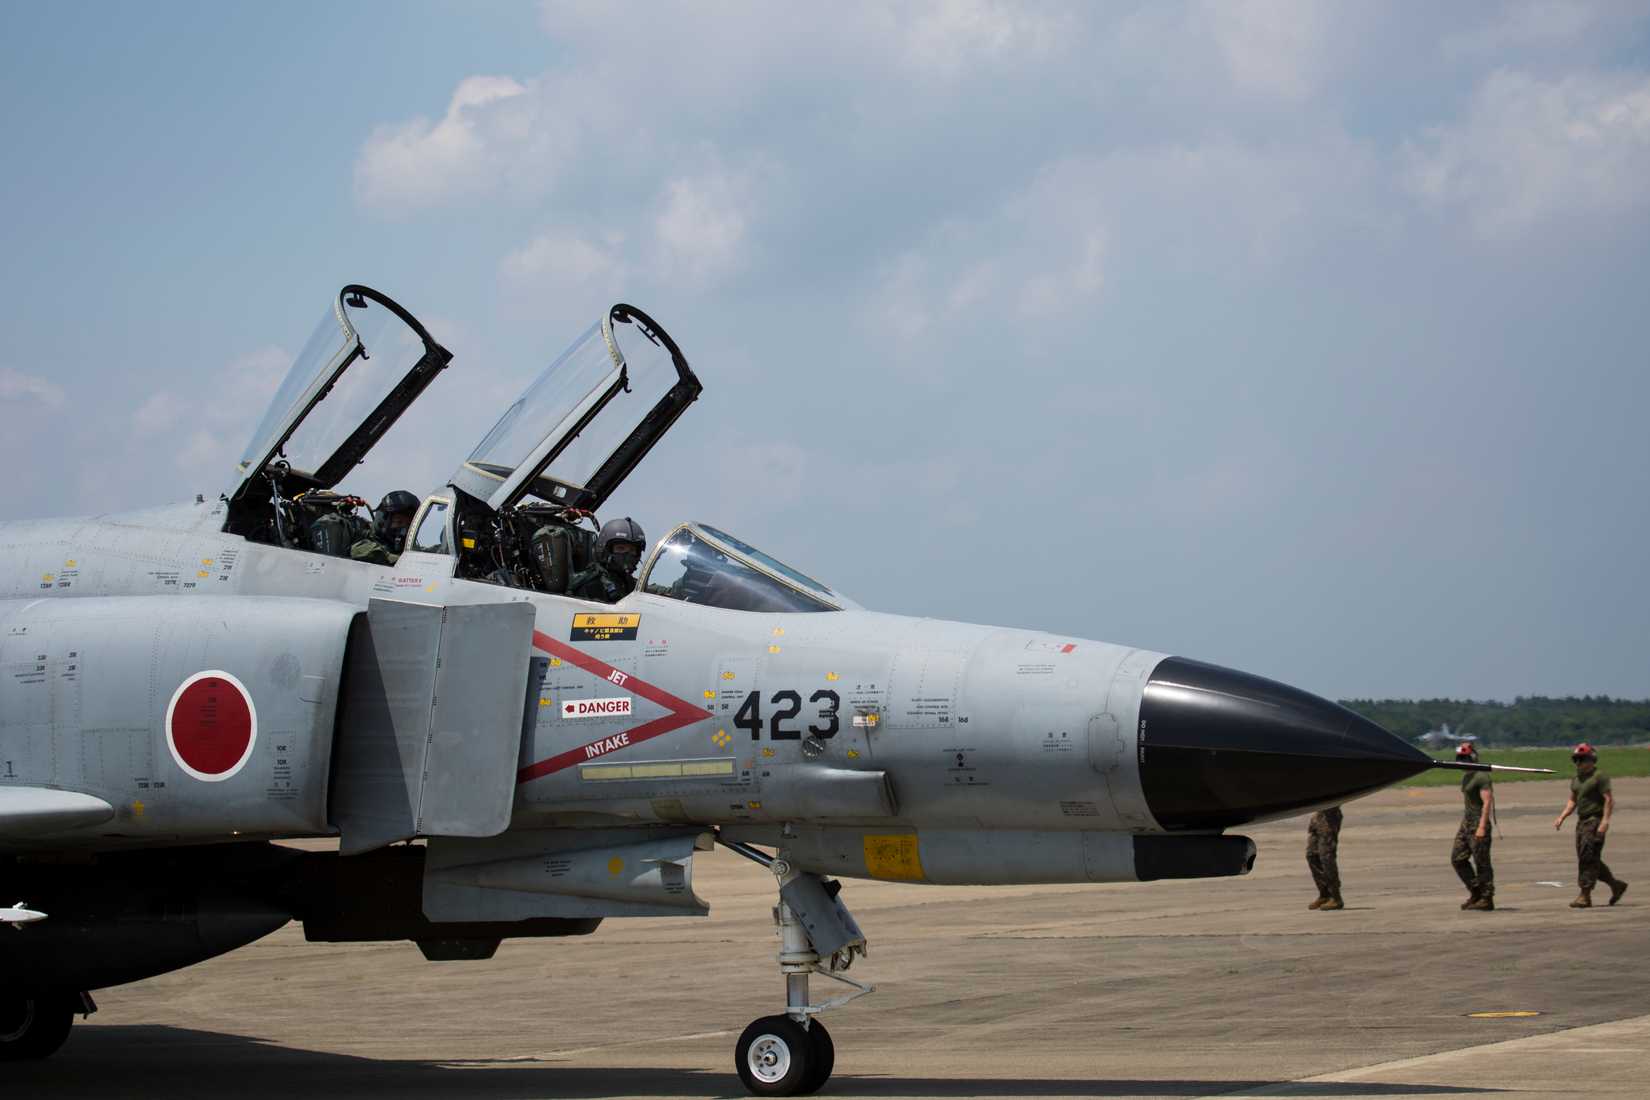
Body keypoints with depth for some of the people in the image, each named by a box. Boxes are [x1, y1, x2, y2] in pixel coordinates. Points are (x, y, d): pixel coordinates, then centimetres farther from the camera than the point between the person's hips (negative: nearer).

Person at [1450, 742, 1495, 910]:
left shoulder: (1481, 777, -14)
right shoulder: (1466, 778, 16)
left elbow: (1487, 802, -19)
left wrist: (1482, 827, -25)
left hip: (1479, 822, -10)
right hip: (1466, 822, 10)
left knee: (1482, 862, -5)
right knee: (1458, 858, 8)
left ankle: (1486, 899, 1)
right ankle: (1475, 892, 16)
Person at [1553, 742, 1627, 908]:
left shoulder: (1599, 777, -10)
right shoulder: (1576, 779, 16)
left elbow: (1609, 800, -15)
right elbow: (1572, 801, 21)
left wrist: (1605, 821, -24)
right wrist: (1562, 818, 9)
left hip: (1595, 821, -9)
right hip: (1582, 821, 9)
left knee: (1588, 858, -11)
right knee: (1587, 859, 11)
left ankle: (1585, 896, -9)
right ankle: (1616, 885, 25)